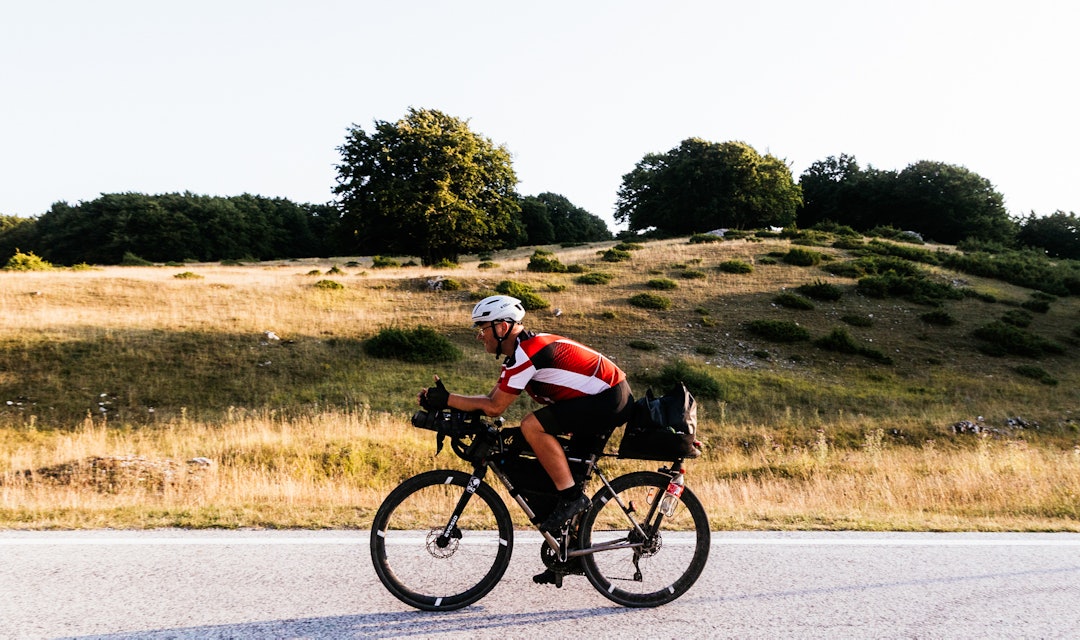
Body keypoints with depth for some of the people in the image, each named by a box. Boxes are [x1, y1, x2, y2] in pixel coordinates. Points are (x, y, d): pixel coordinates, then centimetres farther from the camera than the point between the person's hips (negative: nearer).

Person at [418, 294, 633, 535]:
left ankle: (572, 497, -13)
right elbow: (491, 398, 9)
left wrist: (446, 400, -12)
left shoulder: (527, 352, -19)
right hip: (608, 398, 11)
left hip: (609, 400, -11)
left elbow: (494, 407, -18)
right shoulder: (518, 353, 13)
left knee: (532, 426, -20)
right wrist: (441, 400, -1)